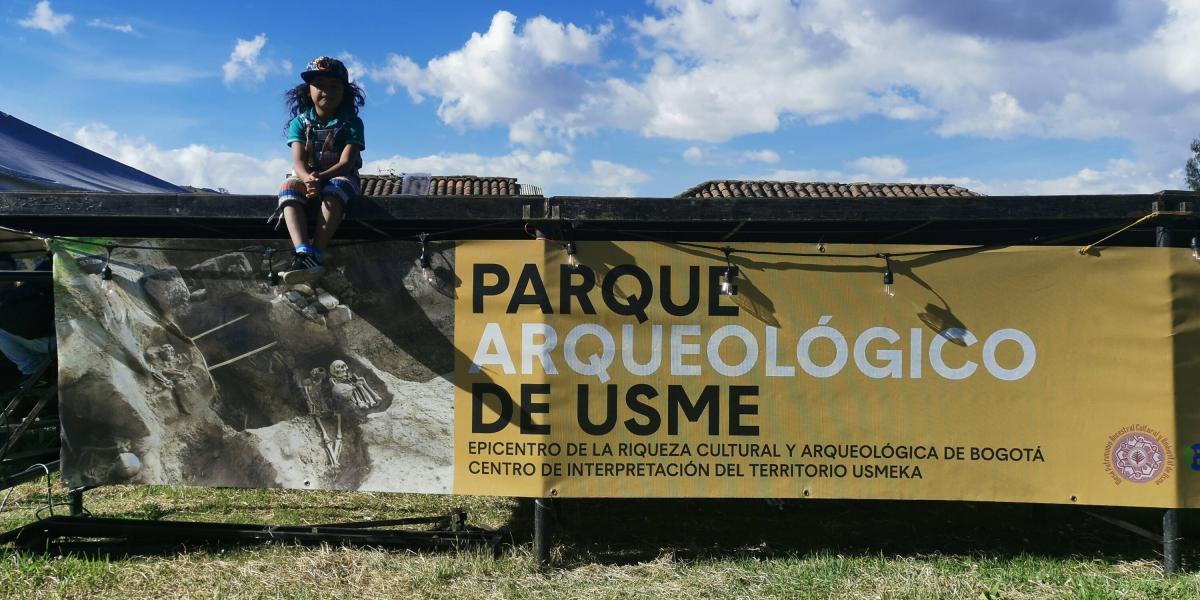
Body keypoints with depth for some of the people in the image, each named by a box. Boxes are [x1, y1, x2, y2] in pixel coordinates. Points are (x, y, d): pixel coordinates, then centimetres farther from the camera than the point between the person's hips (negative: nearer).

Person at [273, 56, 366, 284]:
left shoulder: (352, 123, -3)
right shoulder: (300, 122, 2)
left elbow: (346, 162, -15)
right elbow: (298, 161, -11)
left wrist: (321, 178, -33)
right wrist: (307, 179, -35)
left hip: (341, 178, -2)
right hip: (307, 178, 2)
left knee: (333, 191, -38)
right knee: (288, 187, -31)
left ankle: (316, 255, -49)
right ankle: (304, 253, -51)